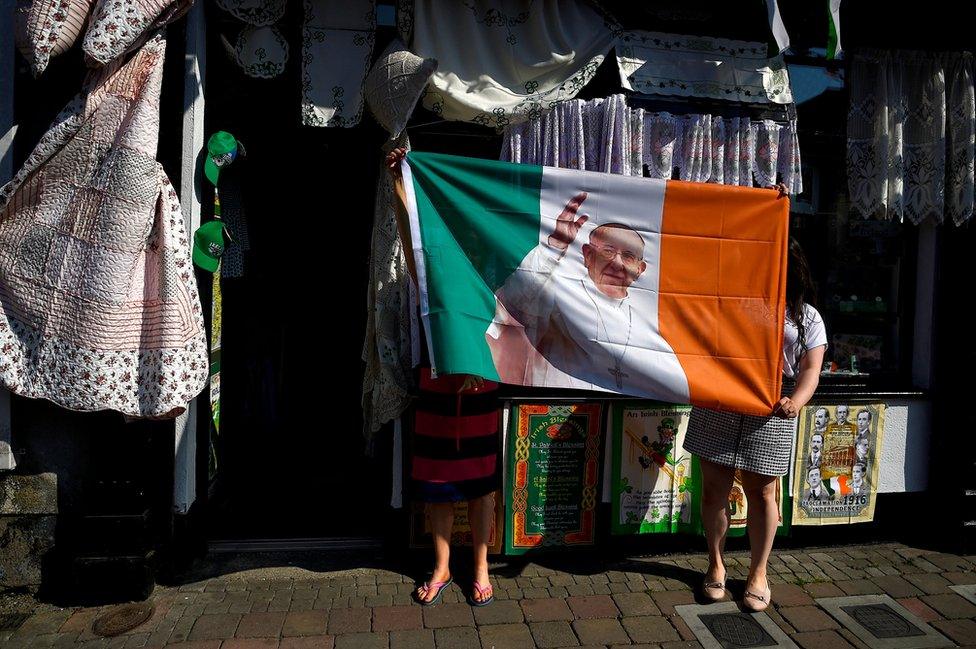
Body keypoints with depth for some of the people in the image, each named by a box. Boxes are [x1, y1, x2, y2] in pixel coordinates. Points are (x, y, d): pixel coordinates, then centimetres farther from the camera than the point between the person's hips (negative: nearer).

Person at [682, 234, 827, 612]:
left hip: (769, 414, 0)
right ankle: (716, 565, 23)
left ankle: (758, 573, 23)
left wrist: (796, 402, -18)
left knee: (761, 493, 5)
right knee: (715, 487, 4)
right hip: (718, 406, 1)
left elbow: (810, 368, 1)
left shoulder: (807, 318, 12)